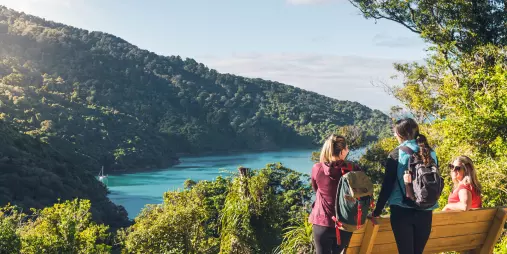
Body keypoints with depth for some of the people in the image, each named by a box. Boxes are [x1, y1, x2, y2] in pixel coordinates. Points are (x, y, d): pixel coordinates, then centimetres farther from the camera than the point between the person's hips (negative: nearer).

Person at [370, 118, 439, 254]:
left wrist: (377, 210, 5)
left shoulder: (396, 154, -5)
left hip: (402, 211, -4)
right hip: (425, 212, 4)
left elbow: (387, 185, -4)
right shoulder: (431, 153, 6)